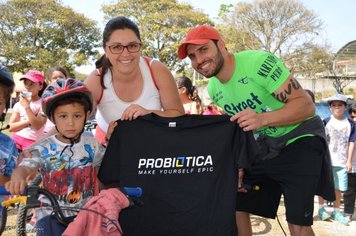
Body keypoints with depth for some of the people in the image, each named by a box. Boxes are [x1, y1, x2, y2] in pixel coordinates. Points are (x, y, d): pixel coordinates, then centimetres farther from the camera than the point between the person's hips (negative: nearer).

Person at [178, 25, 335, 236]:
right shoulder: (214, 90, 0)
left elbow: (307, 105, -25)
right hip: (264, 143, 7)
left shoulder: (259, 62, -23)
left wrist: (262, 118, -40)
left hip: (301, 139, -7)